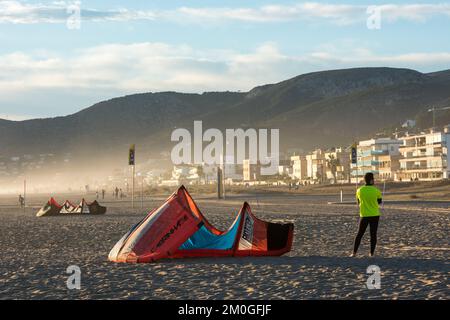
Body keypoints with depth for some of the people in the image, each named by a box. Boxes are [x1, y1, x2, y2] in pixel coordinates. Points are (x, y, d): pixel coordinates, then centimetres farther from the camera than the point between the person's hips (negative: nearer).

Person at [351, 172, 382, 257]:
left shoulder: (359, 190, -4)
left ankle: (354, 253, 8)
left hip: (364, 215, 1)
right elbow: (379, 201, 6)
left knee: (359, 234, 10)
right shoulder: (376, 190, -9)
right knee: (373, 234, 6)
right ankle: (372, 253, 7)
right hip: (375, 215, -1)